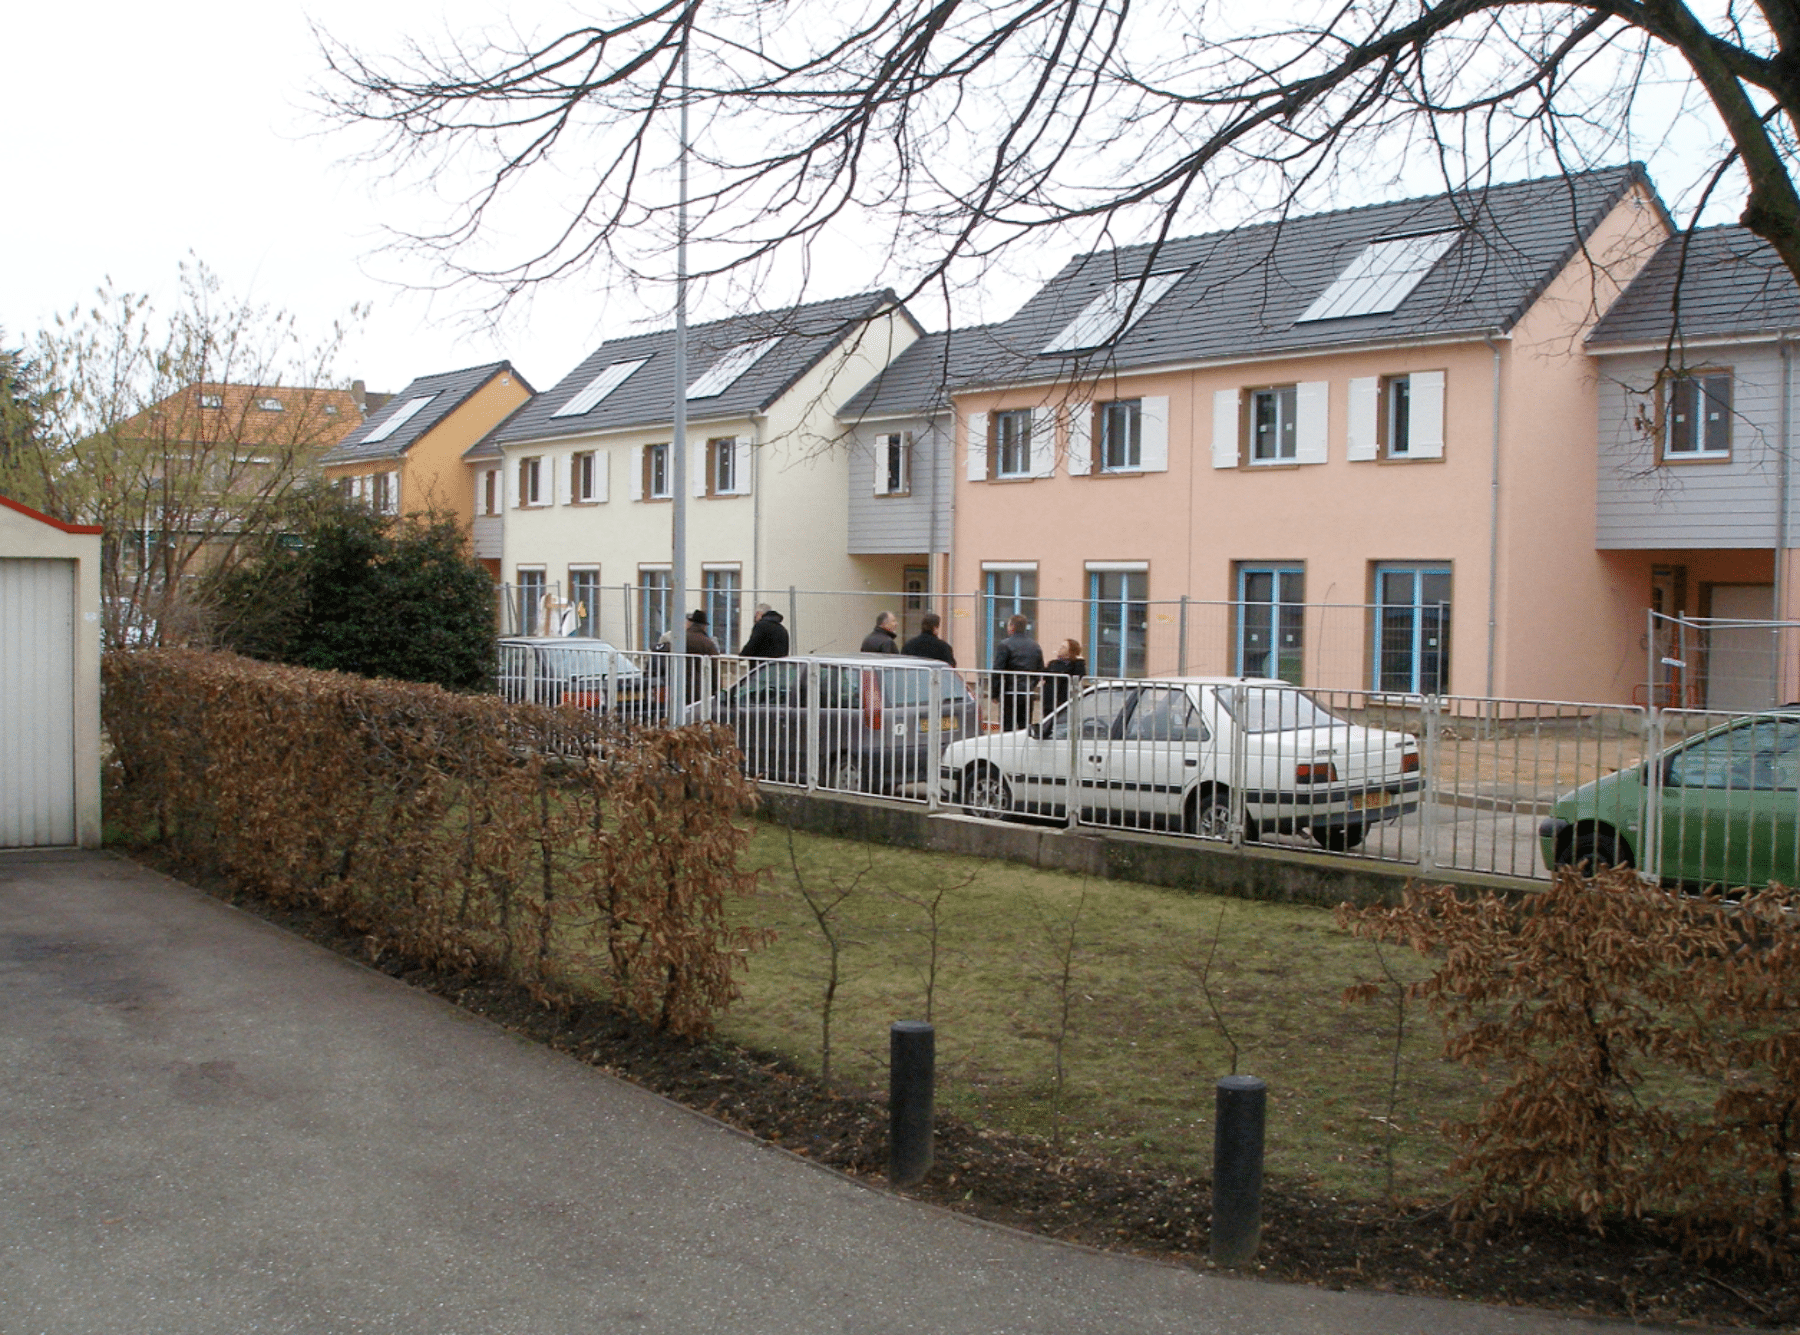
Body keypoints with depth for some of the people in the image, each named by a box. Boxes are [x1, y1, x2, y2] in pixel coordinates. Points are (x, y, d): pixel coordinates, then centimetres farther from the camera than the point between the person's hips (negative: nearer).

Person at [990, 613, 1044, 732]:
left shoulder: (1004, 645, -8)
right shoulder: (1036, 646, 11)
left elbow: (998, 671, -10)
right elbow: (1040, 670, 15)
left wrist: (994, 693, -4)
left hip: (1010, 694, -5)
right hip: (1029, 695, 5)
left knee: (1007, 728, -3)